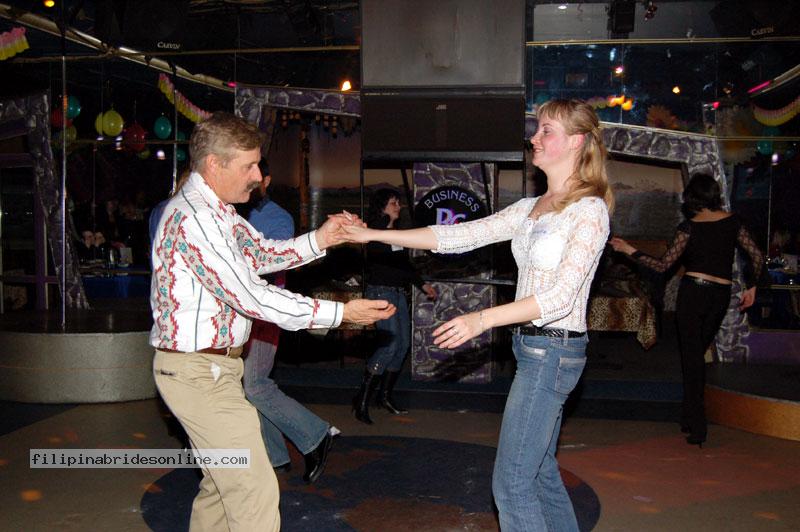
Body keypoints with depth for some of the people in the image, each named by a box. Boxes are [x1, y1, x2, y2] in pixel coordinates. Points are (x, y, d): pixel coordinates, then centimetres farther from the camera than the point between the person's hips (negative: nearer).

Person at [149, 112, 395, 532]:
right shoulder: (192, 217, -22)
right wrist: (341, 312, -20)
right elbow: (251, 297, -24)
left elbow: (261, 254, 19)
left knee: (221, 481, 19)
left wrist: (319, 240, 1)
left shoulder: (217, 211, 11)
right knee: (254, 490, -8)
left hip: (210, 366, 10)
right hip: (200, 371, -10)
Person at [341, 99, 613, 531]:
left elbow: (561, 297, -21)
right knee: (540, 472, 17)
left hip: (554, 350, -8)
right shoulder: (529, 208, 12)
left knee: (510, 484, -4)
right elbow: (458, 237, 7)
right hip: (532, 346, 8)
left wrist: (483, 318, -31)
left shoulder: (589, 210, -12)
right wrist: (375, 235, 2)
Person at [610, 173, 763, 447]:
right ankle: (689, 418, 20)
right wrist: (751, 287, 17)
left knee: (691, 355, 2)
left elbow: (662, 265, -7)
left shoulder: (689, 227, -7)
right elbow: (757, 255, 5)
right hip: (721, 294, 4)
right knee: (698, 353, 16)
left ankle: (697, 427, -2)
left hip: (693, 291, -4)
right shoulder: (733, 221, 5)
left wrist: (629, 250, 1)